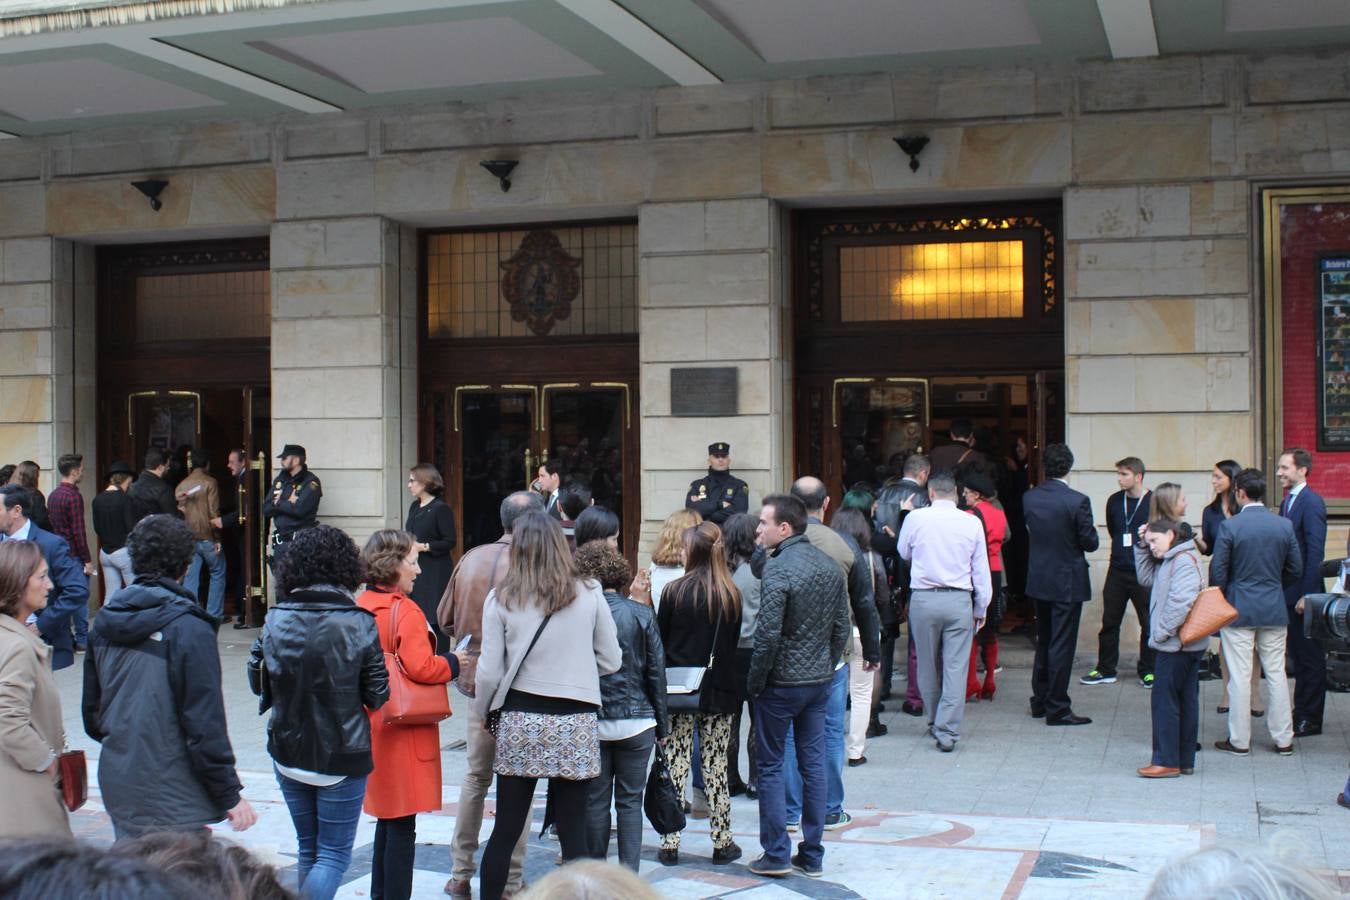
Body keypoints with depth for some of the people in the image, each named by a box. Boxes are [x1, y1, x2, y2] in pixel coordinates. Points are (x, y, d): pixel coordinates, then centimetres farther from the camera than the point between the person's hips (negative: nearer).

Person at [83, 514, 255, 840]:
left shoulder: (104, 621, 4)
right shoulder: (188, 629, -17)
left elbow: (91, 707, 14)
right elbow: (205, 724, -17)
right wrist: (230, 795, -10)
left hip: (117, 788, 7)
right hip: (173, 800, -7)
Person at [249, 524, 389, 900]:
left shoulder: (275, 620, -7)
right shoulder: (359, 624, -15)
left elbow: (257, 682, 0)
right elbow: (377, 695, -10)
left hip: (288, 753, 4)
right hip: (342, 757, -4)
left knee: (308, 849, 20)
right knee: (333, 855, 4)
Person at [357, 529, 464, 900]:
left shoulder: (361, 606, 6)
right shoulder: (405, 611, -18)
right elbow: (421, 668, -25)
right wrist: (453, 662, -8)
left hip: (371, 726, 8)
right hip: (403, 730, -8)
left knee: (387, 819, 20)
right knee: (402, 825, 0)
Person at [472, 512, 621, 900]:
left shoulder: (501, 598, -3)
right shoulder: (589, 595, -2)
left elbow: (490, 672, -3)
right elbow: (611, 661, 3)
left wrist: (481, 711, 15)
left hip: (520, 721, 0)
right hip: (576, 723, 0)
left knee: (505, 830, 9)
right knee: (573, 835, 5)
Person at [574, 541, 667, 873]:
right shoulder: (642, 614, -3)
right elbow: (657, 672, 0)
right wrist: (662, 724, 9)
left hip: (590, 723, -1)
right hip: (636, 720, 1)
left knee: (595, 802, 9)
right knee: (630, 802, 8)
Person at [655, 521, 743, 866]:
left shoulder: (675, 591, -7)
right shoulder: (731, 595, 0)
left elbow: (660, 641, -2)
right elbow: (734, 643, 6)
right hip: (719, 692, 2)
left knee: (676, 765, 3)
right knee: (715, 766, 7)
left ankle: (670, 844, 6)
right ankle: (722, 844, 12)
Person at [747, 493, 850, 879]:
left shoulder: (777, 570, -18)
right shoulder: (830, 565, 5)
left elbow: (768, 636, -21)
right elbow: (842, 629, 9)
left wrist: (754, 683, -9)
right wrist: (825, 667, 16)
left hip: (781, 684, -7)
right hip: (820, 681, 7)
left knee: (771, 767, 5)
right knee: (813, 764, 11)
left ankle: (776, 855, 8)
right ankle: (812, 855, 17)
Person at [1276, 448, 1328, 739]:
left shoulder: (1311, 502, -15)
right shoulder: (1287, 502, 13)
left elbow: (1315, 552, -19)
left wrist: (1306, 594, -21)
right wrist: (1280, 589, 11)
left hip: (1304, 592, -9)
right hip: (1289, 594, 9)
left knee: (1310, 657, 0)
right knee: (1297, 655, 15)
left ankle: (1310, 719, 8)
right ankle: (1301, 711, 25)